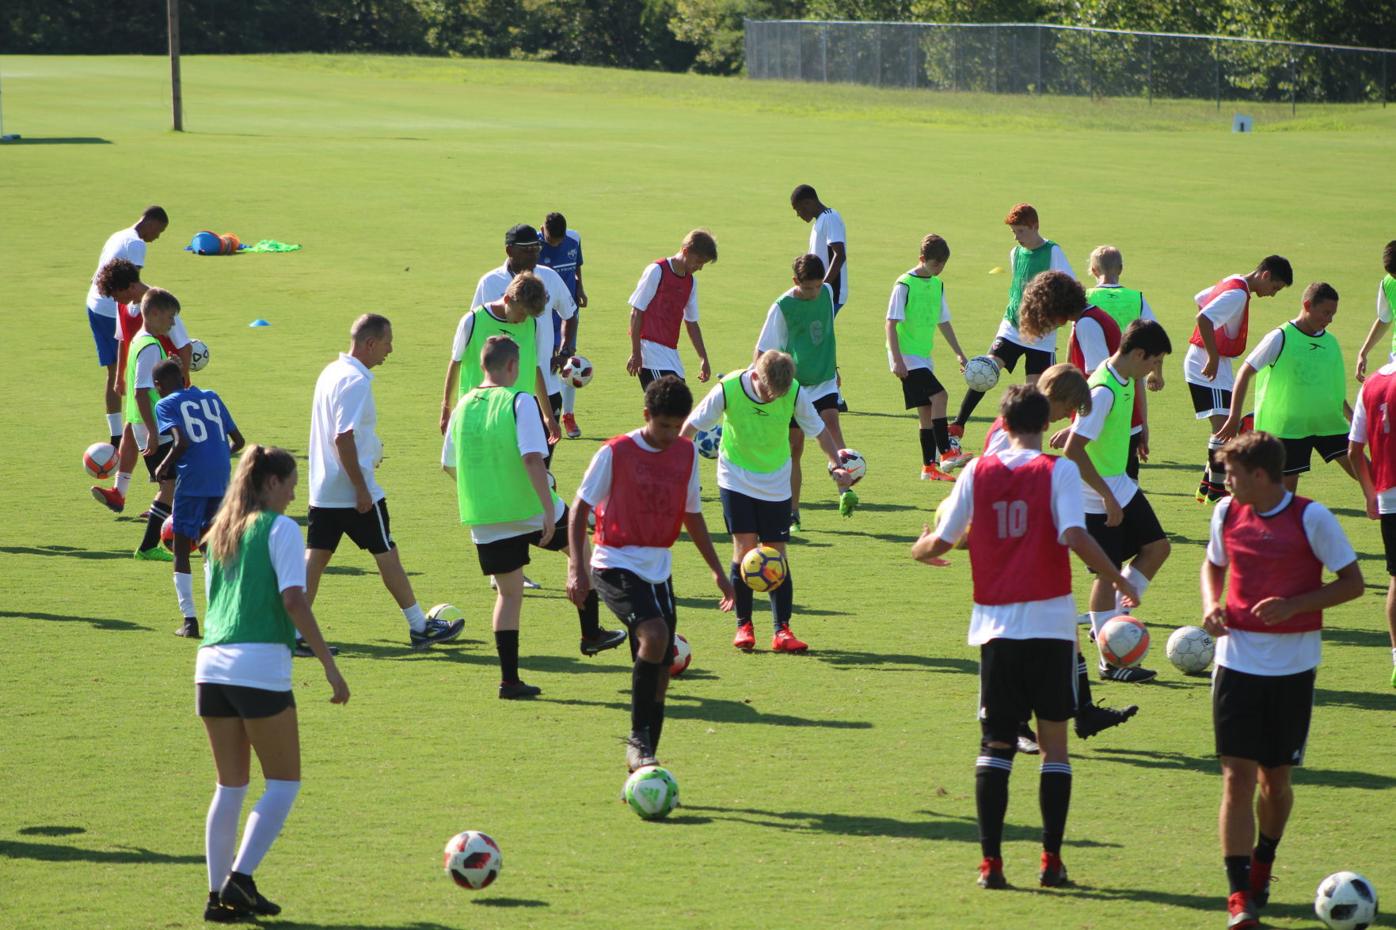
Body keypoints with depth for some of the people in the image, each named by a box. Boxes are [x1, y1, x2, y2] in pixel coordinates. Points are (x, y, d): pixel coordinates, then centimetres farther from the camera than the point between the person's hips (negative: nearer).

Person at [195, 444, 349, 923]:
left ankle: (219, 893, 11)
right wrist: (329, 664, -11)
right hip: (261, 667, -7)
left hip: (211, 664, 7)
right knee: (284, 782, 4)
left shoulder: (221, 532, 18)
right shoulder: (279, 528, -2)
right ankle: (240, 879, -6)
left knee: (230, 785, 14)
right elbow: (294, 601, -11)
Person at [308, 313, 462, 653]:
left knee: (316, 557, 5)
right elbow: (343, 437, -24)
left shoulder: (332, 372, 12)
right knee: (386, 554, 4)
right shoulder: (355, 381, -18)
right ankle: (419, 627, 14)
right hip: (352, 492, -8)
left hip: (322, 491, 8)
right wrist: (361, 489, -21)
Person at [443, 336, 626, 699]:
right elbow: (533, 459, -21)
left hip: (484, 519, 4)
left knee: (508, 593, 13)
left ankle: (509, 679, 9)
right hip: (529, 510, -4)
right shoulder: (519, 402, -12)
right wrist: (549, 510, -19)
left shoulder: (463, 406, 5)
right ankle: (591, 634, 27)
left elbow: (449, 464, 14)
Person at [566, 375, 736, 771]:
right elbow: (580, 508, -6)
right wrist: (576, 567, -17)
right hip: (616, 565, -6)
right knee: (654, 635, -29)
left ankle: (643, 761, 13)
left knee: (659, 671, 3)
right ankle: (639, 738, -19)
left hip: (659, 569, 6)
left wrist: (717, 570, 19)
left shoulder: (686, 453, 6)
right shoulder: (615, 453, -10)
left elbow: (692, 515, 19)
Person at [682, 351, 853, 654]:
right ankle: (743, 626, 1)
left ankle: (782, 630, 3)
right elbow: (692, 425, -8)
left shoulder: (794, 393, -16)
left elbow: (818, 430, 0)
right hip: (736, 479, -1)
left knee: (776, 553, -1)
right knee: (745, 547, -11)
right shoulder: (728, 390, -20)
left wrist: (836, 465, -8)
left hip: (776, 484, 1)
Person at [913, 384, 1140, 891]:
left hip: (995, 624, 2)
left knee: (995, 744, 7)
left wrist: (922, 548, 28)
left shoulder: (977, 472, 3)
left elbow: (941, 540, 5)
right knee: (1054, 741, 8)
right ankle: (1051, 859, 5)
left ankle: (990, 861, 1)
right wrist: (1120, 581, -5)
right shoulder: (1058, 470, -4)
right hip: (1050, 623, -2)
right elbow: (1074, 535, -17)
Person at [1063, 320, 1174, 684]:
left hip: (1120, 486, 9)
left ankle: (1112, 621, 21)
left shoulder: (1124, 379, 2)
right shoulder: (1103, 391, -26)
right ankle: (1110, 661, 4)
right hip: (1098, 497, -9)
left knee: (1157, 546, 11)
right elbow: (1073, 450, -29)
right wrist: (1107, 496, -26)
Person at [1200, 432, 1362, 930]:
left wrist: (1293, 605, -17)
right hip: (1237, 660, 2)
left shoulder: (1311, 518, -9)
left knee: (1276, 778, 8)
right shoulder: (1227, 513, 3)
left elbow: (1353, 583, -5)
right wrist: (1211, 604, 0)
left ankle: (1261, 866, 34)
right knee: (1237, 777, -7)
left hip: (1293, 665, -2)